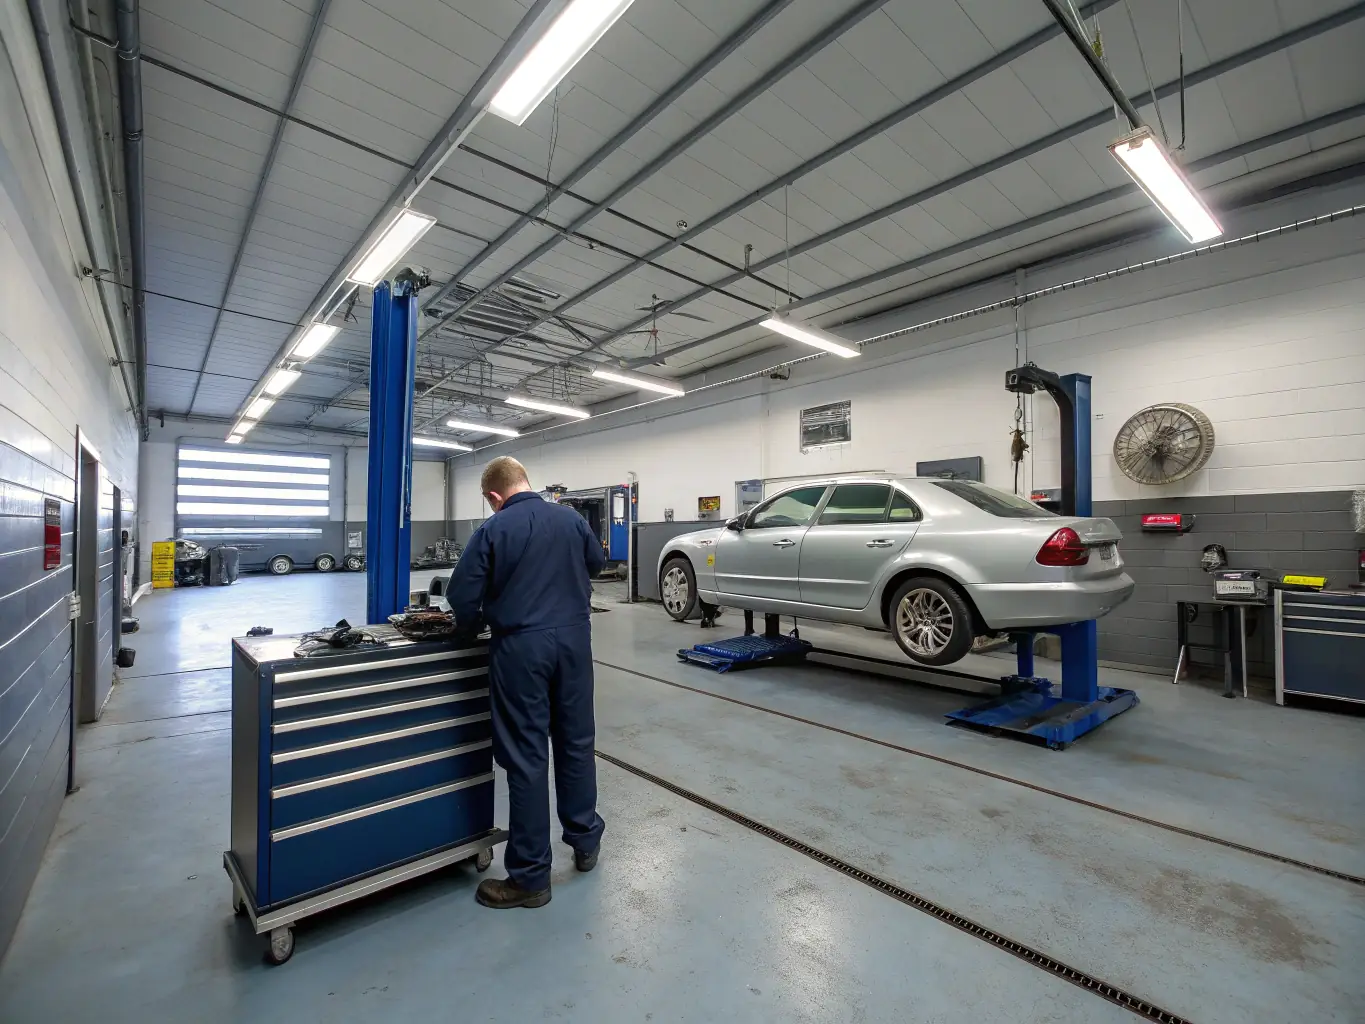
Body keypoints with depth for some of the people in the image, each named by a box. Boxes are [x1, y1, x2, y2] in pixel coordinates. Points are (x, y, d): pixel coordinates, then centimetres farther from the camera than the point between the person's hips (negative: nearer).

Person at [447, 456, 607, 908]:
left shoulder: (492, 529, -8)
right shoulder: (570, 518, 3)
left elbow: (461, 594, -9)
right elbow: (597, 563, 18)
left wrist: (474, 623, 11)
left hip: (521, 647, -4)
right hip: (574, 639, 4)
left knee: (526, 756, 5)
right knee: (577, 742, 17)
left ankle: (530, 877, 17)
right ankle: (585, 841, 34)